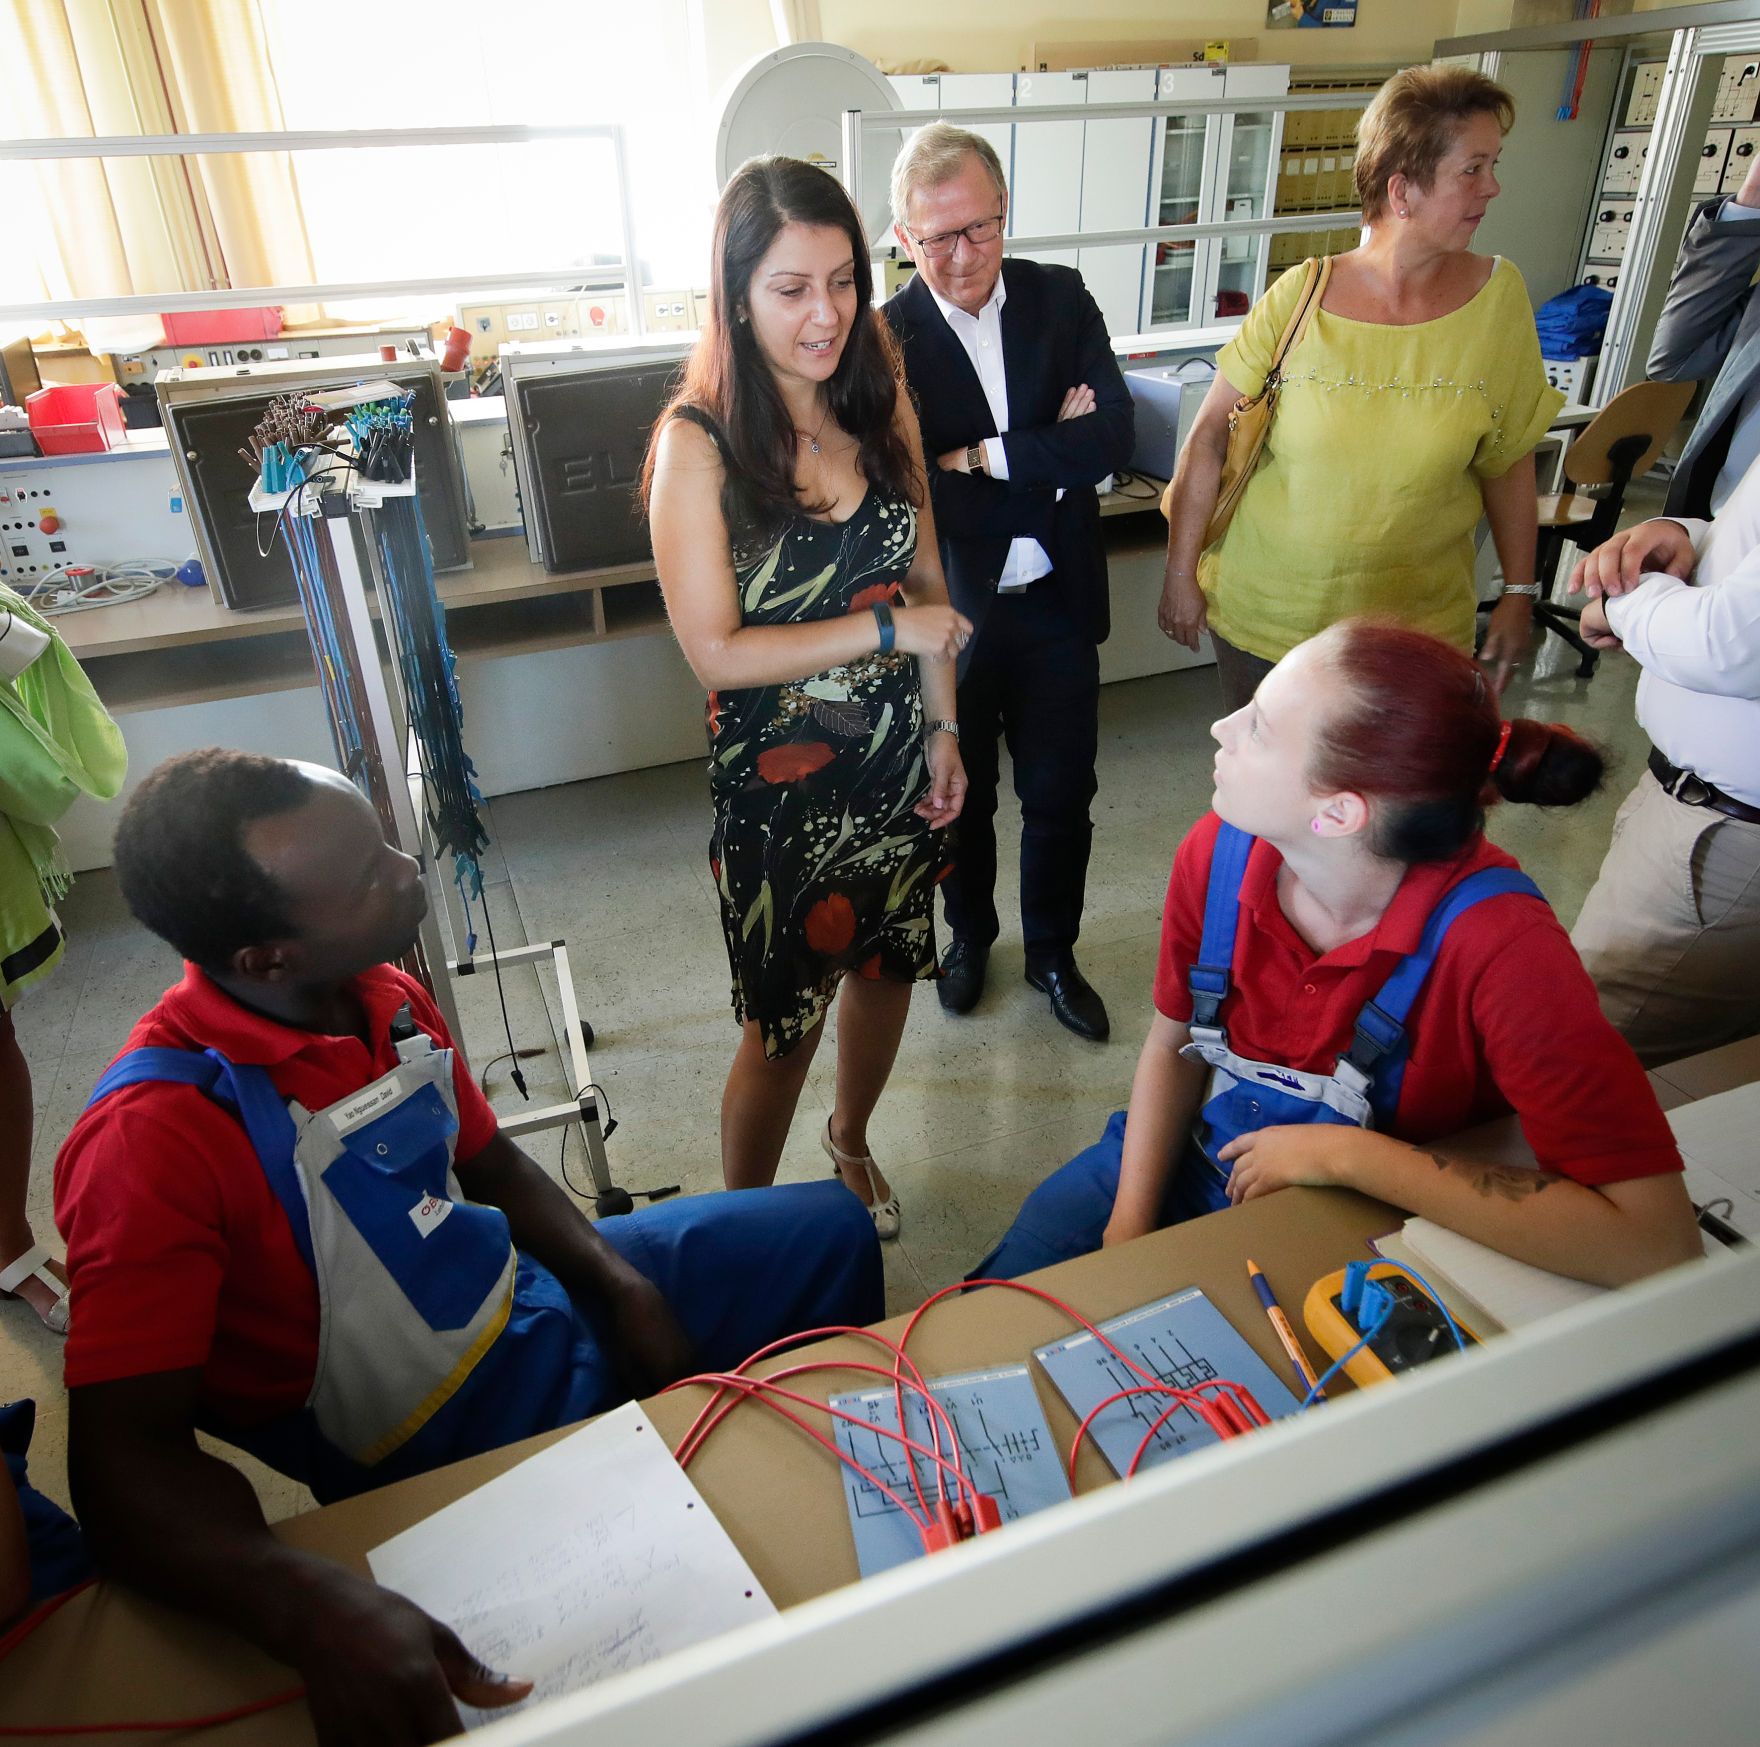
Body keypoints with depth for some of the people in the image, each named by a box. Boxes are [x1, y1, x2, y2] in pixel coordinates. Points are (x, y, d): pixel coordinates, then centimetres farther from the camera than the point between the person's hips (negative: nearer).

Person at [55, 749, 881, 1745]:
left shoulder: (387, 998, -7)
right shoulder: (154, 1138, -29)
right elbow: (125, 1460, -30)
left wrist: (622, 1286, -5)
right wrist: (322, 1609, -47)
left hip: (528, 1299, 7)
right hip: (432, 1440, -7)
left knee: (829, 1231, 13)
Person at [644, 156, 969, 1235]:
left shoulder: (883, 406, -1)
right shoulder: (700, 444, -17)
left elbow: (927, 582, 7)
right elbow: (716, 651, -19)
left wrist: (944, 726, 2)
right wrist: (886, 629, -19)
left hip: (899, 759, 5)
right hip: (780, 782, -5)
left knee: (887, 968, 22)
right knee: (785, 1021, 7)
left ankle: (852, 1139, 52)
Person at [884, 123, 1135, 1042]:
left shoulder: (1062, 299, -2)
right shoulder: (884, 341, -12)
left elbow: (1115, 433, -13)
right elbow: (917, 501, -20)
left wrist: (983, 458, -19)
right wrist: (1050, 459, -17)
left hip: (1057, 605, 2)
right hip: (951, 615, -2)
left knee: (1061, 797, 14)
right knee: (961, 796, 18)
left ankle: (1052, 950, 37)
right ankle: (970, 932, 43)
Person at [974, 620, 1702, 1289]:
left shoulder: (1493, 940, -31)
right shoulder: (1218, 851, -17)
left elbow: (1656, 1242, -36)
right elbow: (1173, 1046, 0)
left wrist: (1345, 1154, -32)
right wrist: (1128, 1228, -10)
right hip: (1204, 1158, 4)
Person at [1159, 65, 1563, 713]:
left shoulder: (1497, 295, -4)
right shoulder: (1299, 297, -10)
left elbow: (1509, 460, 4)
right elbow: (1210, 439, -5)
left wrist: (1519, 593, 6)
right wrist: (1180, 573, -4)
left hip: (1414, 627, 1)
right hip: (1261, 613, -1)